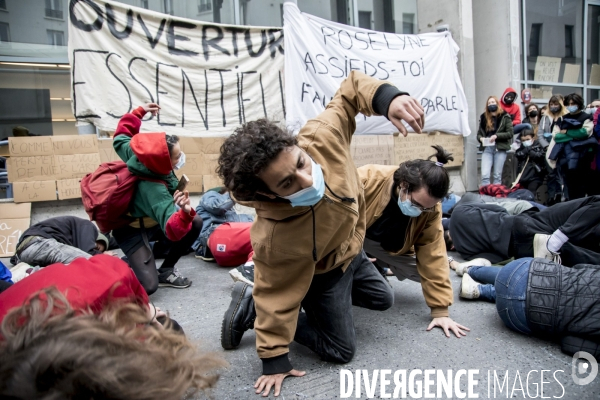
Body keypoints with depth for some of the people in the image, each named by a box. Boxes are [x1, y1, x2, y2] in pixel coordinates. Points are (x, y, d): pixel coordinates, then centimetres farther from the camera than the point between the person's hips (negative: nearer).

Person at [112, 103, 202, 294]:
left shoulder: (137, 155, -19)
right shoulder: (154, 191, -39)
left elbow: (121, 136, 2)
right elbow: (173, 231, -46)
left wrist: (139, 112, 6)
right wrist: (185, 213, -67)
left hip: (149, 222, 9)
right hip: (133, 232, -9)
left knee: (196, 222, -6)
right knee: (148, 285, -23)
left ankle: (166, 271, 5)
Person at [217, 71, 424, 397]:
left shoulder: (320, 136, -35)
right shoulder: (275, 239, -45)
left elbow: (351, 87, -18)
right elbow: (278, 296, -29)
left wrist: (387, 98, -39)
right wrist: (274, 359, -16)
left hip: (349, 247, 6)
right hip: (321, 272, -6)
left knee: (382, 299, 25)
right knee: (340, 350, 7)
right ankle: (251, 307, 10)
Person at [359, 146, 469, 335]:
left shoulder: (430, 209, -24)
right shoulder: (367, 180, -38)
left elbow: (433, 257, -19)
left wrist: (440, 310, -19)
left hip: (388, 248, 4)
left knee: (421, 270, -10)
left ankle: (378, 268, 17)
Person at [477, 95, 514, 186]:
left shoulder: (504, 116, 2)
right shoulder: (484, 117, 11)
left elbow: (510, 133, -2)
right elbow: (479, 133, 14)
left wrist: (496, 136, -15)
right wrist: (481, 138, -8)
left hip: (500, 148, -2)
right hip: (487, 149, 2)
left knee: (497, 175, 3)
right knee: (484, 175, -9)